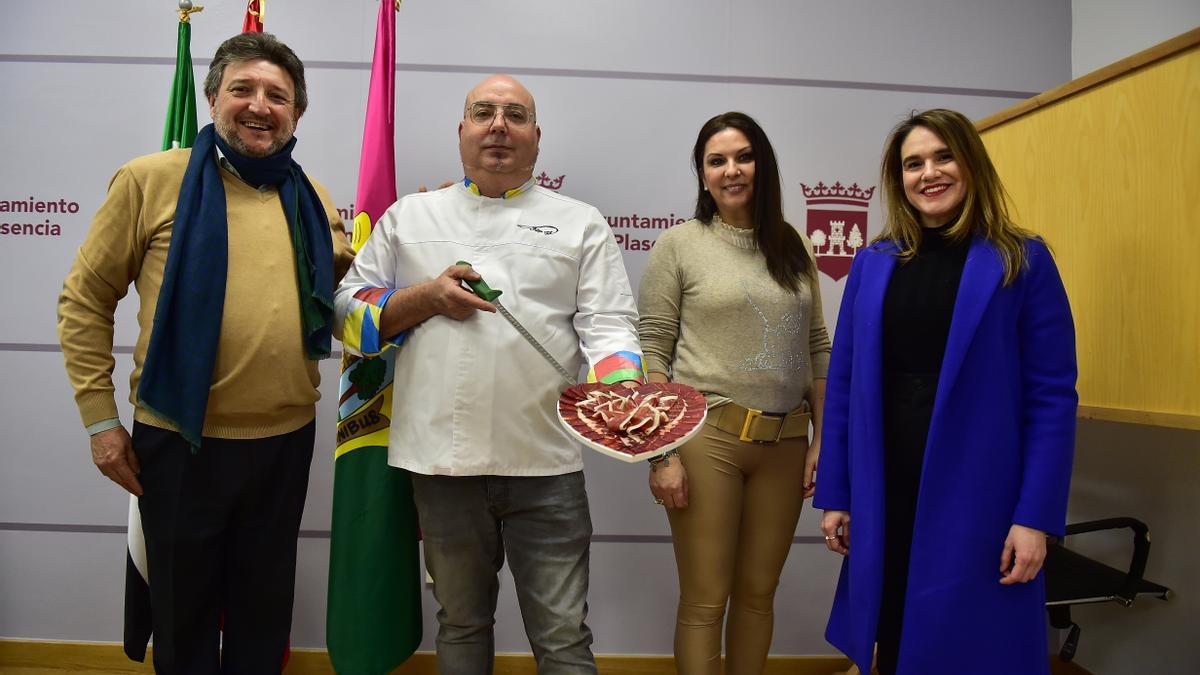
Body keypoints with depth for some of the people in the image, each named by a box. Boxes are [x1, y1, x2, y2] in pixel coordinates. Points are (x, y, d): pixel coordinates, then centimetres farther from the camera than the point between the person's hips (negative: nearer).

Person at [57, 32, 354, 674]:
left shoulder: (311, 199, 5)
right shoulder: (152, 179, -6)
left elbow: (340, 296, 16)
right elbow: (84, 301, -2)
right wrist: (100, 420, -5)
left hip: (285, 440, 3)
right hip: (180, 441, -3)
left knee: (264, 617, 20)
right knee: (183, 614, 17)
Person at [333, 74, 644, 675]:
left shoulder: (581, 224, 7)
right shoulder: (410, 217, 12)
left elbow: (608, 325, 0)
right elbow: (350, 312, 11)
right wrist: (427, 298, -6)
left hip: (545, 461, -1)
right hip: (441, 456, 2)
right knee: (461, 622, 18)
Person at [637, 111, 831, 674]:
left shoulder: (794, 248, 11)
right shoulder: (679, 244, -1)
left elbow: (817, 349, 13)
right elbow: (652, 352, -5)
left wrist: (821, 440, 7)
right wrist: (663, 454, -11)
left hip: (786, 442, 4)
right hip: (706, 437, -3)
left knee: (758, 594, 13)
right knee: (705, 601, 3)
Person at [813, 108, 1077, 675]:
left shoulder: (1023, 261, -2)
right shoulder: (873, 264, 5)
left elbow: (1052, 396, -5)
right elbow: (843, 385, 5)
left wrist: (1036, 517, -11)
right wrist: (834, 495, 3)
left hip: (977, 497, -2)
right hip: (884, 496, 3)